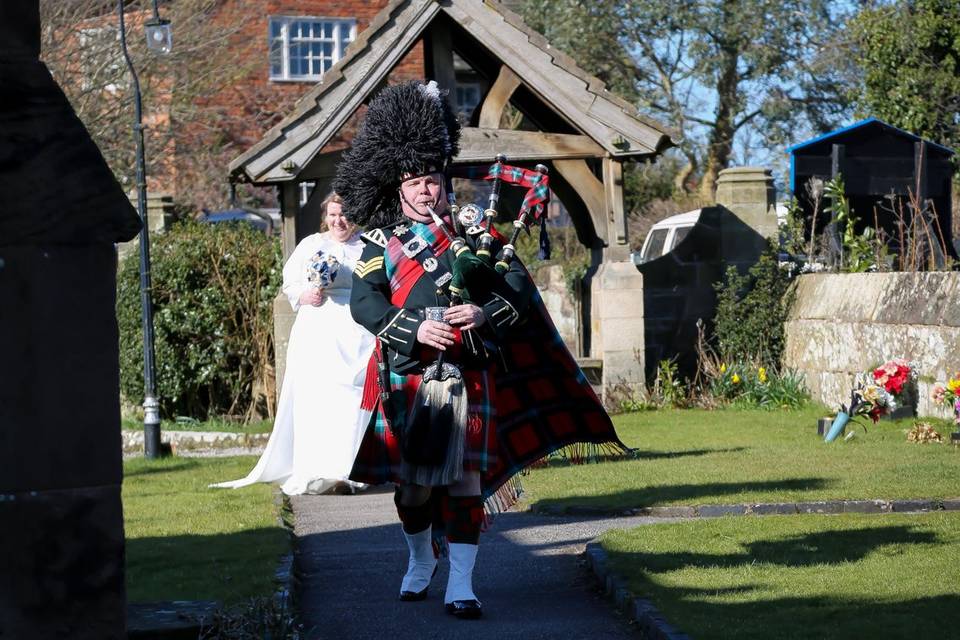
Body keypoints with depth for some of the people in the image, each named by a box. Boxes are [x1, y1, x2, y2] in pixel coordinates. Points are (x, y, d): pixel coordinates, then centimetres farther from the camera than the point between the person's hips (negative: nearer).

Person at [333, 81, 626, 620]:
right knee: (413, 482, 10)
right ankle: (421, 561, 34)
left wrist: (486, 313, -16)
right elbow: (364, 302, -6)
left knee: (465, 481, -4)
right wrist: (414, 328, -20)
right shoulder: (382, 243, 7)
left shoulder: (474, 234, 10)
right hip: (408, 377, 0)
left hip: (469, 377, 0)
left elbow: (519, 292, 5)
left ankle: (461, 585, -2)